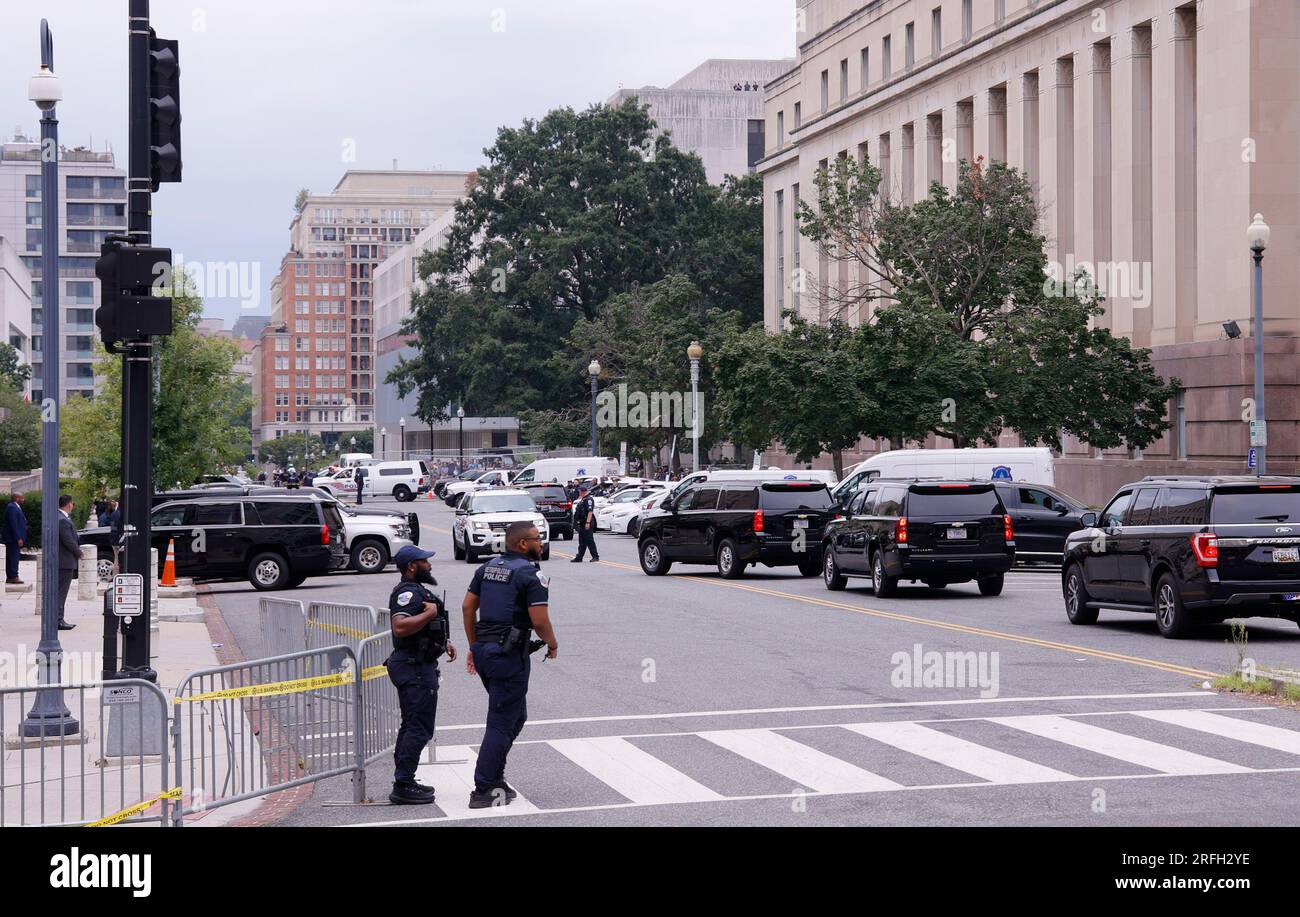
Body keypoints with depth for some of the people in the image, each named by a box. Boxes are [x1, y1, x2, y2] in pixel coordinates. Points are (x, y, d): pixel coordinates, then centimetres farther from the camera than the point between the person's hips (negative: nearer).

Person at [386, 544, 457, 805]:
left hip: (419, 665, 11)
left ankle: (403, 782, 21)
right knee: (419, 727, -10)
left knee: (411, 725, 15)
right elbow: (400, 627, -32)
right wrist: (430, 613, -25)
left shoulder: (417, 590, 18)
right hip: (414, 666, -11)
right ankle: (403, 786, -10)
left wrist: (444, 641, 20)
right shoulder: (407, 592, -17)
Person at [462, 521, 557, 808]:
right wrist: (552, 644, 2)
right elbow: (539, 621, -17)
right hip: (509, 655, -8)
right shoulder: (531, 575, -12)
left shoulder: (487, 568, 12)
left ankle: (494, 778, 21)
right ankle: (484, 792, -2)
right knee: (502, 723, -2)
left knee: (516, 716, 21)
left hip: (484, 651, 8)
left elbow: (468, 607, 13)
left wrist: (474, 647, 19)